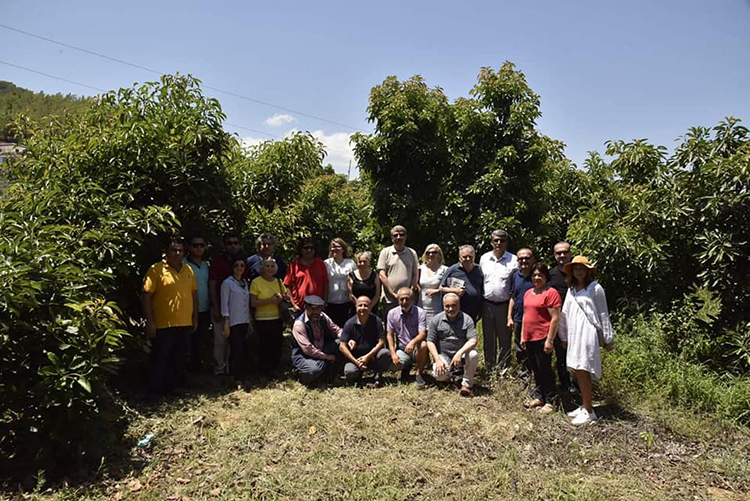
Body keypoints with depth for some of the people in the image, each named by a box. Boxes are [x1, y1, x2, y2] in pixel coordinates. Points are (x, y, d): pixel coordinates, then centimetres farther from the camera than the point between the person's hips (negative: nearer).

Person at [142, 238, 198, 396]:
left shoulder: (188, 270, 10)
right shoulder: (156, 269, -8)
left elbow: (194, 294, 15)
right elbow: (146, 296, -10)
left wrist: (195, 318, 13)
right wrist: (150, 322, -14)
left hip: (185, 324, 6)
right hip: (164, 325, -6)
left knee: (180, 360, 17)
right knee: (160, 359, 3)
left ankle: (176, 387, 33)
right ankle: (157, 392, 16)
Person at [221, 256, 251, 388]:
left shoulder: (245, 283, 15)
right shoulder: (227, 283, -3)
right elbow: (224, 304, -7)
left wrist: (250, 321, 15)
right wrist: (226, 324, -13)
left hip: (244, 322, 6)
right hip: (233, 322, -6)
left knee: (243, 350, 4)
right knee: (237, 350, -11)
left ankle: (242, 378, 13)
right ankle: (238, 380, -3)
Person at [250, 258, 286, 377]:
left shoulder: (279, 281, 10)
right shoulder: (256, 282, -5)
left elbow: (285, 297, 21)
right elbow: (253, 303, -11)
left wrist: (282, 298, -2)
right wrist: (270, 300, -18)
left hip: (277, 319, 4)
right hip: (262, 320, -4)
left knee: (277, 345, 6)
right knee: (264, 346, -1)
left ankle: (275, 369, 23)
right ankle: (265, 371, 14)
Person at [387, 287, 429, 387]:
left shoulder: (420, 312, -10)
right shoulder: (392, 313, -1)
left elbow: (423, 334, -20)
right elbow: (390, 335, 1)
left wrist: (412, 342, -42)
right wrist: (393, 354, -11)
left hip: (417, 349, -2)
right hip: (401, 350, 3)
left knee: (423, 345, -36)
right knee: (392, 364, -27)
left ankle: (419, 373, -13)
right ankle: (407, 366, 13)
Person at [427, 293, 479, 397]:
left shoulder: (467, 319, -6)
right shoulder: (436, 320, -2)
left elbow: (473, 341, -15)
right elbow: (430, 342, -3)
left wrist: (460, 353, -32)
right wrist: (438, 360, -16)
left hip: (462, 354, 0)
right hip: (443, 355, 0)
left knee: (473, 355, -33)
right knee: (439, 374, -27)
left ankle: (467, 383, -10)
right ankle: (447, 376, 14)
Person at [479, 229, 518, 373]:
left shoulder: (513, 260, -3)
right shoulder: (484, 258, 8)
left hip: (504, 305, -3)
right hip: (487, 304, 3)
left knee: (505, 340, 4)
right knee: (488, 339, 13)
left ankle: (504, 369, 17)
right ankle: (489, 369, 25)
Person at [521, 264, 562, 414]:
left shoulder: (551, 293, -11)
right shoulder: (528, 293, 13)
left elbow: (555, 318, -14)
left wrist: (549, 340, -17)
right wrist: (522, 336, 15)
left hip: (543, 339, -7)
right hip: (529, 338, 7)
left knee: (544, 369, 0)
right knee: (535, 369, 16)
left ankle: (550, 402, 13)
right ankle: (538, 397, 28)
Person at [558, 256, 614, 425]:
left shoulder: (595, 288, -4)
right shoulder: (571, 290, 14)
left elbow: (603, 314, -2)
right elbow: (565, 314, 17)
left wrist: (608, 339, 0)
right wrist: (564, 336, 18)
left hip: (587, 333, -6)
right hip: (574, 334, 6)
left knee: (582, 370, -9)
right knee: (577, 371, 8)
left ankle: (588, 411, 0)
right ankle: (584, 406, 21)